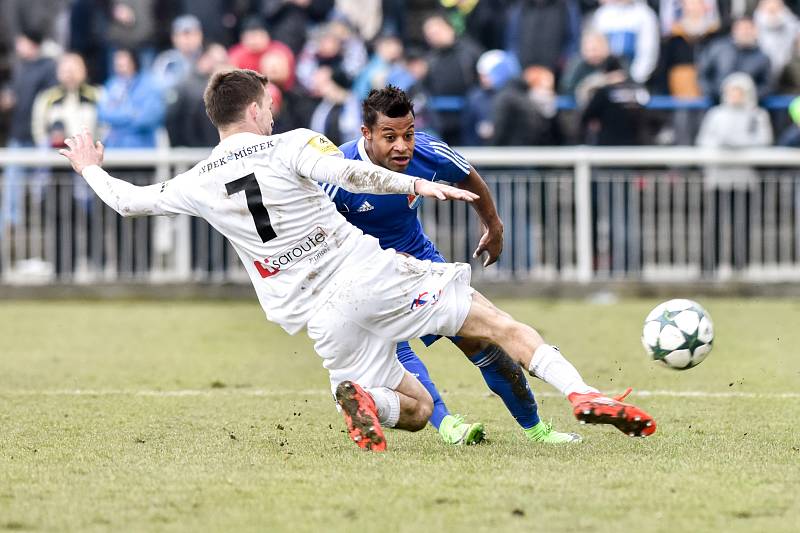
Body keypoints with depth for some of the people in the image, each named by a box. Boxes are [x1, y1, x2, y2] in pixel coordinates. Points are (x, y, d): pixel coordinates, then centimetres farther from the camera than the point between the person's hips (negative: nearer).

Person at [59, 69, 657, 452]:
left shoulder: (198, 184, 7)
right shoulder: (290, 145, -3)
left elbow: (130, 200, 19)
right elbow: (347, 172, -21)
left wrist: (90, 168, 37)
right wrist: (416, 184, -21)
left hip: (324, 319, 3)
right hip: (374, 273, -3)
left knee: (415, 409, 16)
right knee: (496, 323, 0)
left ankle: (359, 396, -17)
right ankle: (584, 394, -20)